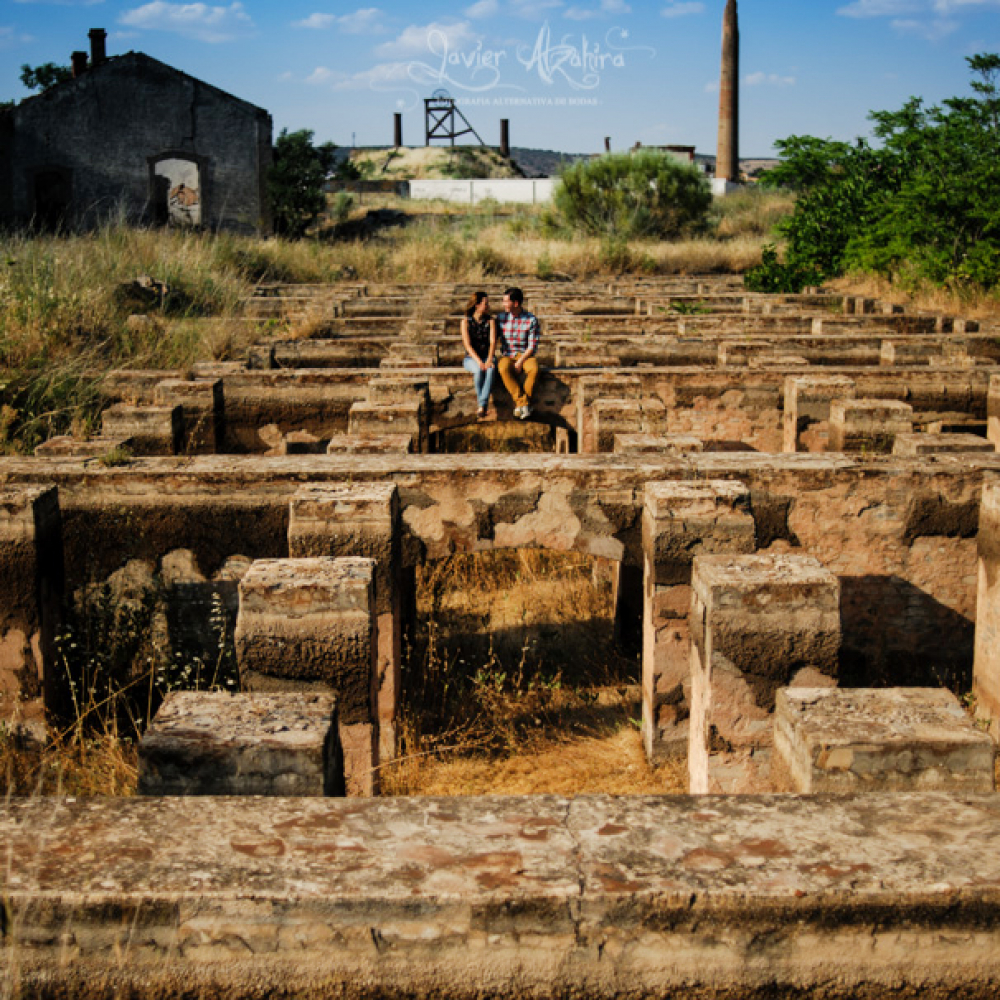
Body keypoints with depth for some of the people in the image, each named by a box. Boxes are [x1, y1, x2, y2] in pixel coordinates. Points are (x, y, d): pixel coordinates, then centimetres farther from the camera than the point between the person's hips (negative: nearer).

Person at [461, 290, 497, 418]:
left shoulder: (490, 321, 4)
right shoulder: (466, 321, -2)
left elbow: (493, 342, -8)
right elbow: (467, 345, -11)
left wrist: (489, 360, -26)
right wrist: (478, 361, -25)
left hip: (487, 356, 1)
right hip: (471, 358, -1)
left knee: (490, 369, -35)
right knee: (479, 370, -37)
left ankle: (482, 405, -40)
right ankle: (483, 403, -25)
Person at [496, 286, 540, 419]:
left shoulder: (531, 320, -5)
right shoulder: (501, 317, 4)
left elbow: (532, 346, -7)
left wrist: (520, 362, -17)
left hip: (525, 355, -1)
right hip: (507, 355, 1)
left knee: (533, 368, -37)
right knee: (503, 369, -36)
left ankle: (520, 403, -22)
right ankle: (524, 403, -32)